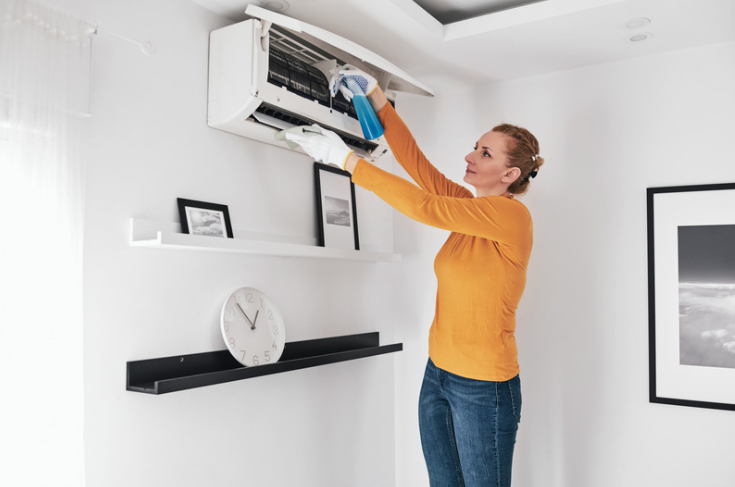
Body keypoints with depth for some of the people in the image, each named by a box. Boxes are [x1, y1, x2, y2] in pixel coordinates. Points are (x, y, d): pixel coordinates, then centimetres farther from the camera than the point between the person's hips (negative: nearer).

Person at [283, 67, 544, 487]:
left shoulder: (511, 215, -16)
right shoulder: (471, 208, 8)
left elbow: (424, 207, -23)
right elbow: (417, 162, 5)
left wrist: (346, 157, -20)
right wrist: (377, 97, 0)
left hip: (483, 387, -8)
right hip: (439, 374, 8)